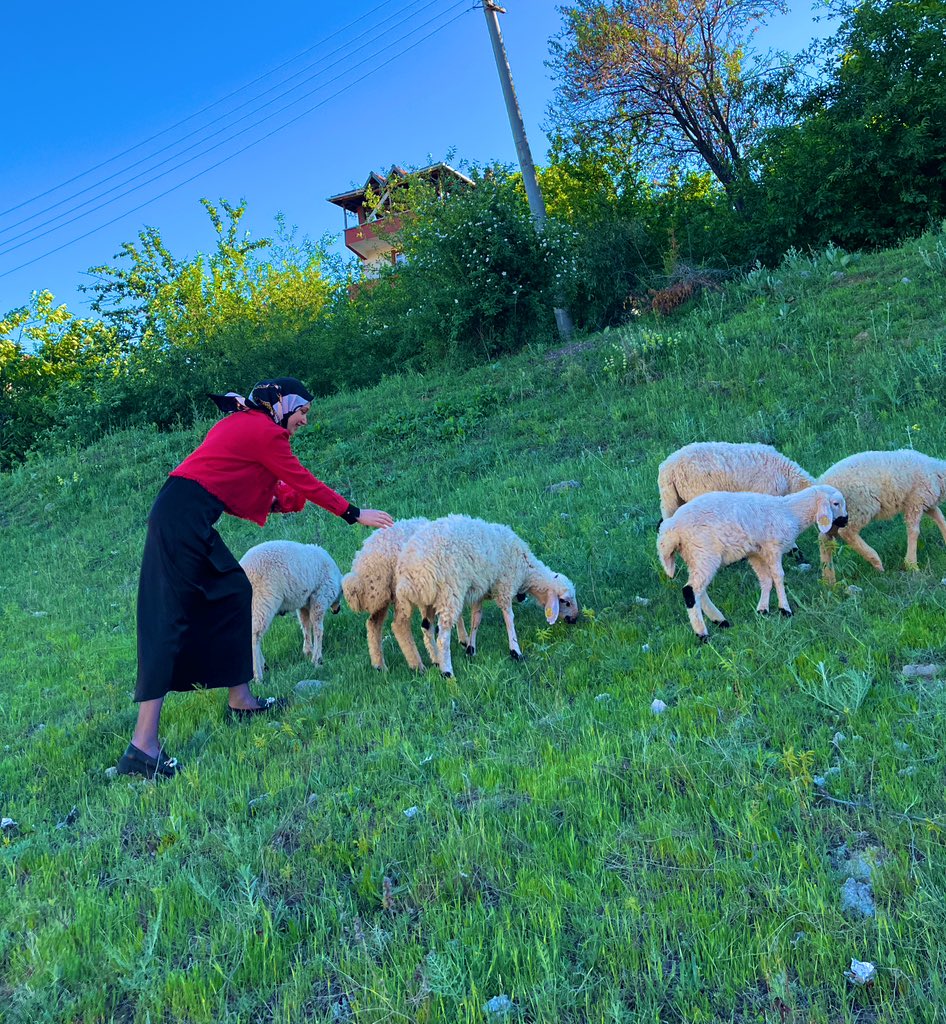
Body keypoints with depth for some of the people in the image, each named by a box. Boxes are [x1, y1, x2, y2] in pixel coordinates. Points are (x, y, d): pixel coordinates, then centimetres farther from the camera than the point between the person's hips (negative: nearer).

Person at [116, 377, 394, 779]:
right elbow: (306, 482, 0)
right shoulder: (266, 432, -5)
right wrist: (354, 514, 9)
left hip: (180, 516, 10)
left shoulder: (239, 423, 21)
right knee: (169, 621, -11)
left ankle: (240, 700, 22)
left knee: (233, 593, 15)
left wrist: (283, 500, 9)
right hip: (184, 519, -10)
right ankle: (142, 747, -10)